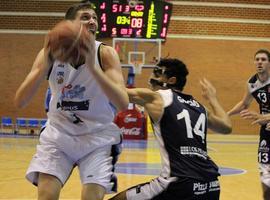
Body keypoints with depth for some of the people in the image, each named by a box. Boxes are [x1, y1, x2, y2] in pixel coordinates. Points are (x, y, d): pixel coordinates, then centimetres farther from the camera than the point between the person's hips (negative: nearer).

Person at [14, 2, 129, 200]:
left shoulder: (105, 53, -15)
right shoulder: (50, 53, -10)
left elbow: (123, 104, -27)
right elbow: (19, 102, -16)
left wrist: (92, 66, -38)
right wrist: (45, 66, -31)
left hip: (98, 136, -1)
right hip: (58, 133, 1)